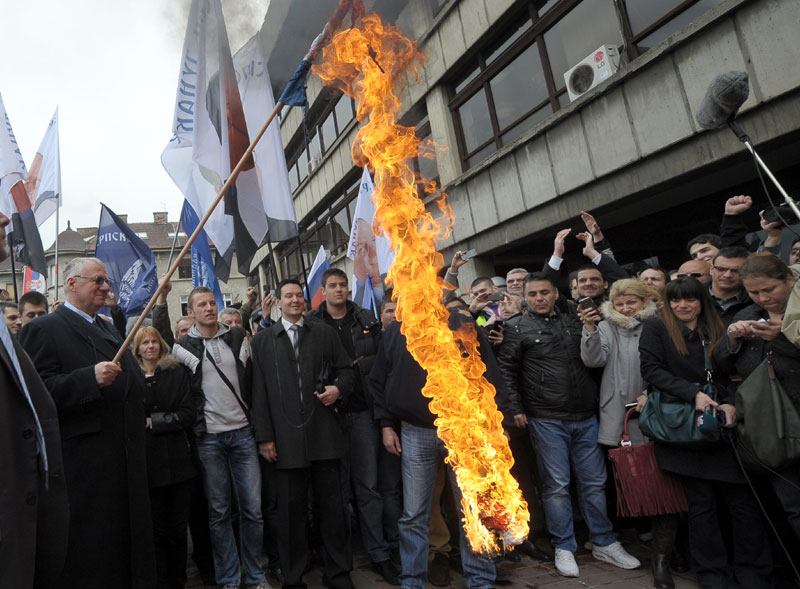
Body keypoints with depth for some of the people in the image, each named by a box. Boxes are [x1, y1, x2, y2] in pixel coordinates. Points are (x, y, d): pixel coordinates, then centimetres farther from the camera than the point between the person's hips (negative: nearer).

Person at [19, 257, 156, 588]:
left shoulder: (108, 329, 19)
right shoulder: (44, 329, -6)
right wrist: (90, 379, -28)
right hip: (84, 463, -8)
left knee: (130, 543, 15)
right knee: (88, 552, 2)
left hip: (125, 459, 8)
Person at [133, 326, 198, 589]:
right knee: (156, 528, 7)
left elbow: (187, 414, -1)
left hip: (177, 459, 1)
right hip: (147, 461, -1)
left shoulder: (178, 372, 6)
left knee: (178, 527, 8)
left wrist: (153, 421, -8)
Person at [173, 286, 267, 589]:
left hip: (242, 432, 1)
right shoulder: (182, 347, 0)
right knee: (219, 510, 8)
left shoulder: (238, 337, 5)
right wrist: (194, 426, 1)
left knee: (253, 507, 4)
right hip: (209, 438, -1)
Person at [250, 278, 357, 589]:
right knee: (291, 509, 9)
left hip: (325, 434, 1)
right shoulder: (263, 339, 6)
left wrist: (339, 388, -9)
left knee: (332, 504, 9)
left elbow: (347, 369, 13)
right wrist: (265, 436, -1)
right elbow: (259, 391, 3)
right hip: (286, 437, -1)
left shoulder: (324, 332, 9)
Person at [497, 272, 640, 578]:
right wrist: (515, 409, -9)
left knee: (594, 482, 12)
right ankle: (564, 548, 19)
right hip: (546, 420, -4)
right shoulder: (517, 327, -1)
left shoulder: (573, 322, 12)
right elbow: (507, 371, -4)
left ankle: (604, 543, 28)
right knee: (556, 485, 4)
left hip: (585, 417, 4)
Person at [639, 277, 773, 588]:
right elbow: (652, 369, -8)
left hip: (722, 426, 3)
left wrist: (731, 403, -9)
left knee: (743, 500, 2)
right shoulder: (656, 327, 1)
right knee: (702, 503, 5)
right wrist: (693, 394, -17)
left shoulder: (717, 330, 13)